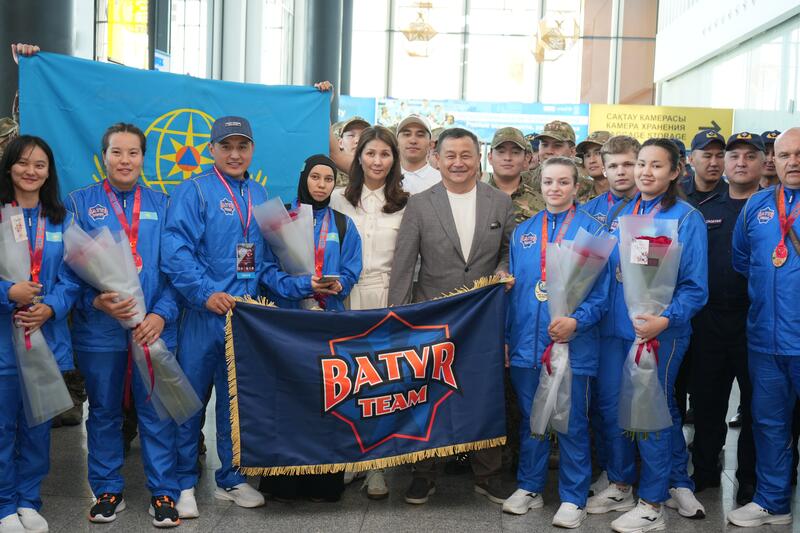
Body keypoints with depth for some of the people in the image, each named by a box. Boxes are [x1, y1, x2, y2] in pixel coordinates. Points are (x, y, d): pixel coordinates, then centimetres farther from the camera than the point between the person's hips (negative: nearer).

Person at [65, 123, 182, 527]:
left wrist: (161, 314, -10)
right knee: (103, 411, 12)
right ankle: (107, 490, 25)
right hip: (99, 328, 0)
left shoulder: (161, 205, 8)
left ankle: (163, 492, 15)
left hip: (154, 327, 0)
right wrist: (96, 301, -18)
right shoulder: (79, 203, 5)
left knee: (157, 412, 3)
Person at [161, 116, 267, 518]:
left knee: (237, 398, 13)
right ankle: (183, 482, 16)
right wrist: (206, 293, -22)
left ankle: (231, 478, 26)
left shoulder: (259, 195, 13)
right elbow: (175, 250, -16)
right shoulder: (193, 191, -5)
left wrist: (264, 293, 4)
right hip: (203, 314, -5)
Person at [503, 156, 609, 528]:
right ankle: (529, 487, 29)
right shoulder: (523, 231, 9)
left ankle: (573, 498, 18)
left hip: (573, 344, -4)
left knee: (572, 424, 6)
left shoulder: (591, 230, -3)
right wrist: (505, 336, 9)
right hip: (526, 342, 4)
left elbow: (601, 289, -6)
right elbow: (512, 287, 12)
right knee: (530, 420, 15)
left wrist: (576, 320, -21)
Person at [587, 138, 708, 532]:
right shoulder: (623, 214, 9)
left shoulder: (687, 218, -7)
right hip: (621, 327, 5)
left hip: (661, 332, -5)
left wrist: (665, 320, -24)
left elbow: (695, 287, -10)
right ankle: (620, 485, 30)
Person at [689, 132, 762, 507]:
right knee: (706, 399, 11)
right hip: (710, 320, 3)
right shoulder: (705, 210, 10)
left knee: (755, 403, 7)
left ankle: (751, 478, 20)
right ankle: (705, 470, 26)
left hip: (755, 320, -3)